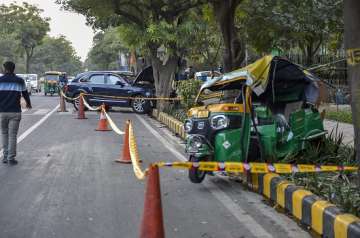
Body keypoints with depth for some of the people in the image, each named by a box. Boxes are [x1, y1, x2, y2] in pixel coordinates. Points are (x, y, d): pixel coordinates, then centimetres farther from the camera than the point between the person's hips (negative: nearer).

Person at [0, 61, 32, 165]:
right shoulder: (20, 81, 3)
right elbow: (25, 93, 15)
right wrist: (28, 103, 34)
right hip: (15, 112, 0)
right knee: (12, 135, 2)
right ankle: (11, 158, 0)